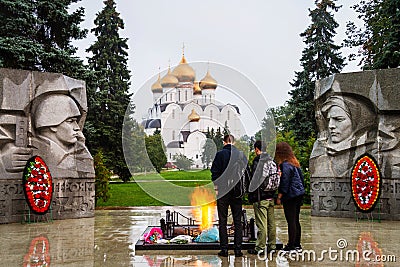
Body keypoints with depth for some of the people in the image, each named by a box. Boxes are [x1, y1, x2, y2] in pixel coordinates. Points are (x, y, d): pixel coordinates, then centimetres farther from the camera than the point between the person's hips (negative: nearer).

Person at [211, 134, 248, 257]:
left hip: (223, 190, -2)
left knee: (222, 221, 5)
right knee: (237, 221, 8)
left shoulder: (220, 154, -6)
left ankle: (224, 249, 6)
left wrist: (216, 187, 0)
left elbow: (214, 172, -7)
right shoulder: (241, 154, 1)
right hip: (237, 191, 2)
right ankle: (238, 249, 8)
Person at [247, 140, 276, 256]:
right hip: (271, 196, 8)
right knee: (271, 223, 12)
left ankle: (260, 248, 2)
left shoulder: (257, 160, -12)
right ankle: (272, 246, 20)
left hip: (260, 197, -8)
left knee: (261, 224, -3)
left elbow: (255, 180, -16)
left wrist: (251, 197, -10)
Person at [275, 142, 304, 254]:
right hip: (299, 194, 9)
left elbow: (285, 182, -17)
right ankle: (297, 245, 20)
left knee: (291, 221, -4)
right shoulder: (294, 163, 13)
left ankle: (291, 246, 1)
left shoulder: (285, 165, -15)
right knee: (296, 221, 14)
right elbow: (301, 178, 19)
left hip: (290, 196, -9)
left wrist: (279, 196, -13)